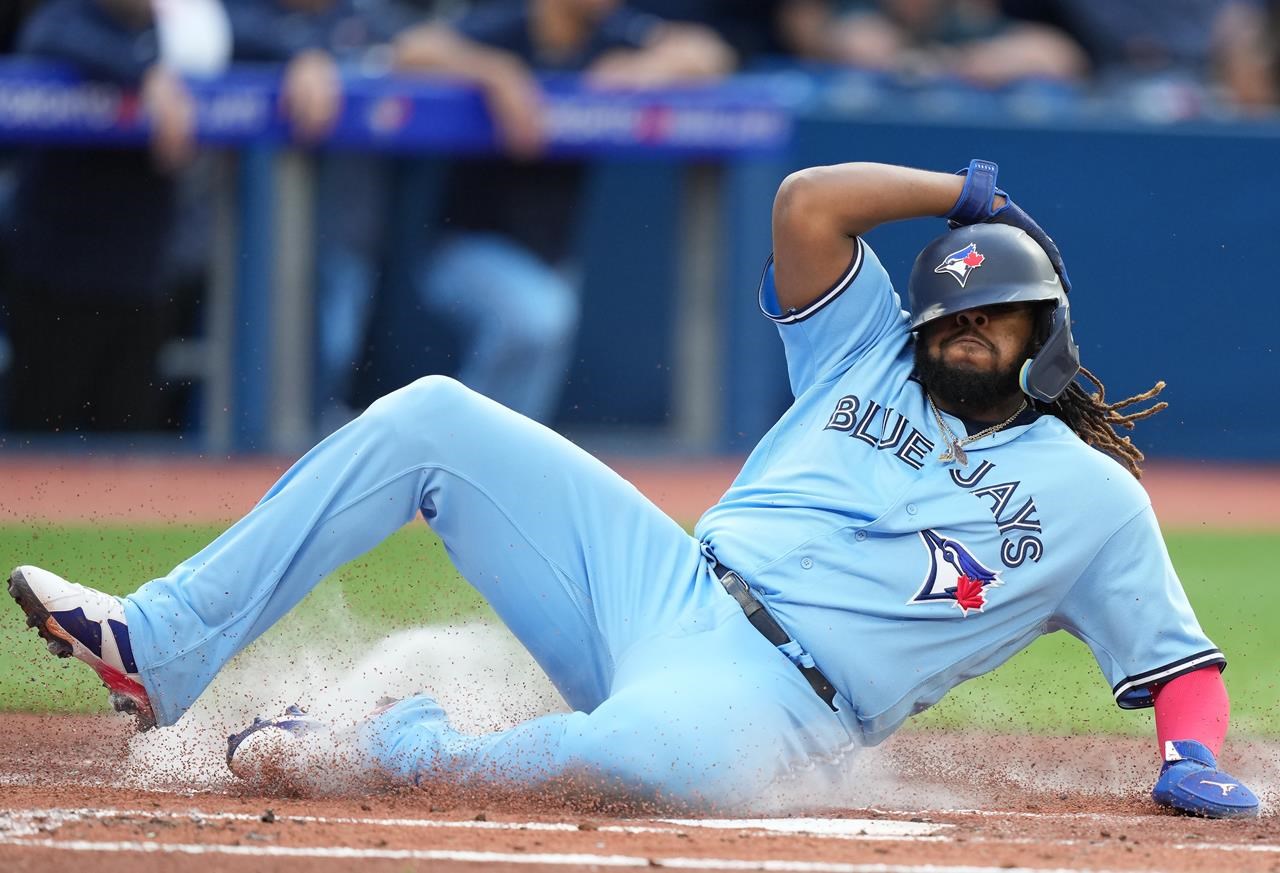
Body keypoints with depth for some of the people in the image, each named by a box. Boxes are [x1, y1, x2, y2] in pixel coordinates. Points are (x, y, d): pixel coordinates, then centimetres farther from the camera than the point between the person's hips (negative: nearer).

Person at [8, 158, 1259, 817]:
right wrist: (971, 193, 12)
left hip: (765, 695, -5)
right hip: (664, 584, 5)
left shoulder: (1092, 496, 7)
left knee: (657, 747, -45)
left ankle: (390, 752, -20)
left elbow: (1179, 656, 6)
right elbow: (807, 202, 5)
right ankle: (157, 650, -8)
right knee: (432, 418, -6)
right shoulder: (870, 355, 18)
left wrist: (1192, 759, -13)